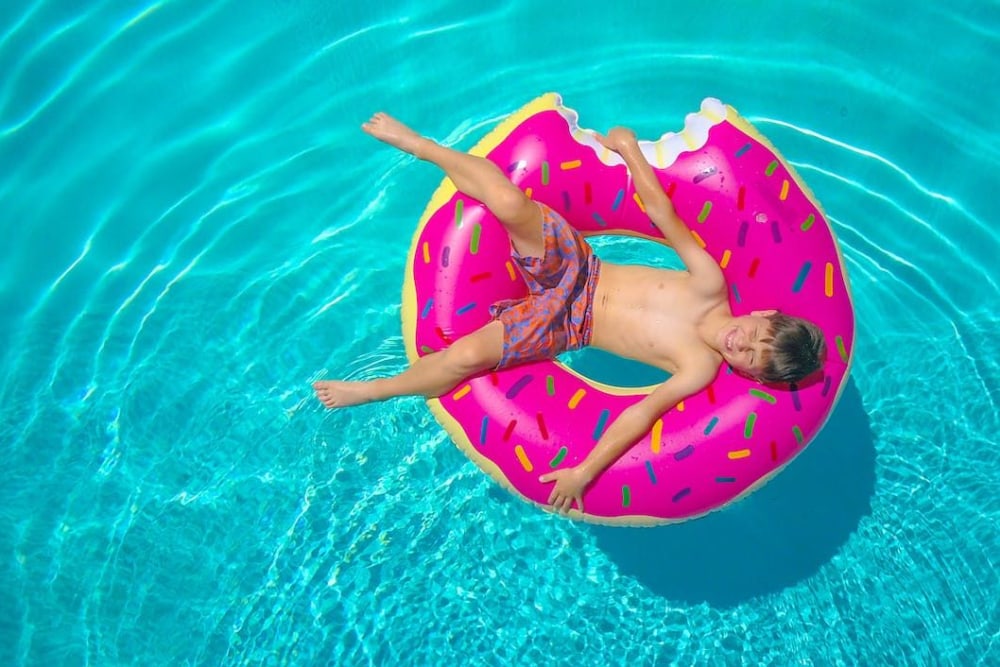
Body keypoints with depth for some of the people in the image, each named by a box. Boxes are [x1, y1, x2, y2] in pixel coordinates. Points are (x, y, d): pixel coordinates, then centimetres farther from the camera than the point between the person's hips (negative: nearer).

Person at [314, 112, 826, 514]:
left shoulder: (700, 369, -16)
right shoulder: (710, 284, -11)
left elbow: (645, 411, -25)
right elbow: (661, 211, -6)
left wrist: (584, 472, -32)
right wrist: (628, 146, -2)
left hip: (565, 327, -2)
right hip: (579, 268, 2)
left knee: (466, 356, -24)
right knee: (510, 203, -25)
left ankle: (374, 389, 8)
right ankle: (414, 143, 1)